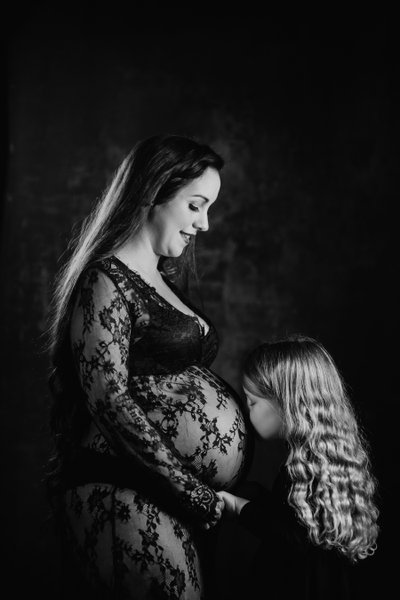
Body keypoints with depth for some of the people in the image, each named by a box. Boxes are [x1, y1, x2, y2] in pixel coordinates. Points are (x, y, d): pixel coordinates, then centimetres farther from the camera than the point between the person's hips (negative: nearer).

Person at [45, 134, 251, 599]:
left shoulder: (159, 280, 17)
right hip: (126, 495, -8)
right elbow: (110, 402, -18)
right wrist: (200, 496, -18)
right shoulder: (106, 281, -10)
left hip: (178, 503, 8)